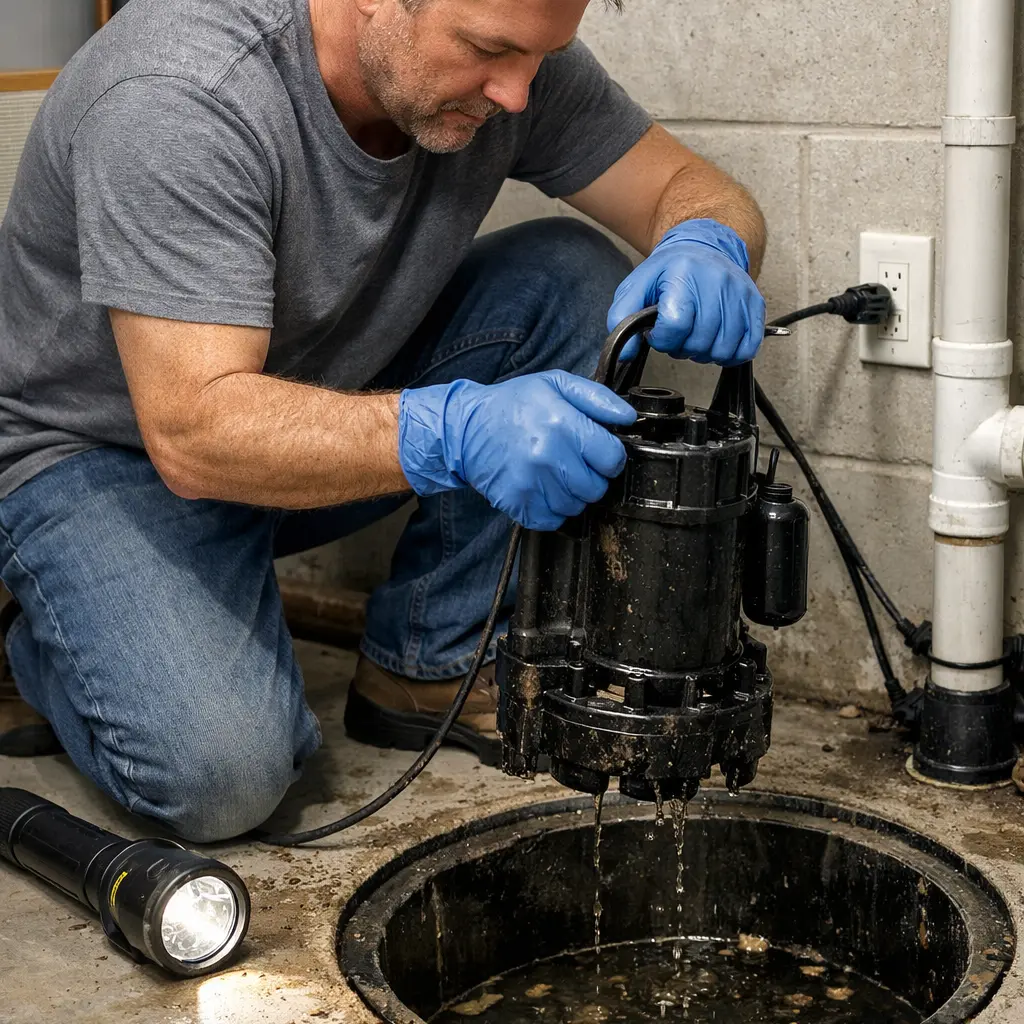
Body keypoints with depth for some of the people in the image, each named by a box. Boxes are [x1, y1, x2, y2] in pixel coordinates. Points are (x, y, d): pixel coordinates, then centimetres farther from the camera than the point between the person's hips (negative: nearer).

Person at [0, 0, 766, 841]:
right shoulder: (176, 100, -33)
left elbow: (697, 189, -7)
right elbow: (194, 431, -38)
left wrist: (704, 248, -32)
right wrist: (456, 430, -52)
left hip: (334, 400, 6)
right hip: (105, 449, -6)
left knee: (574, 281, -14)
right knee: (220, 776, -28)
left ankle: (429, 670, -5)